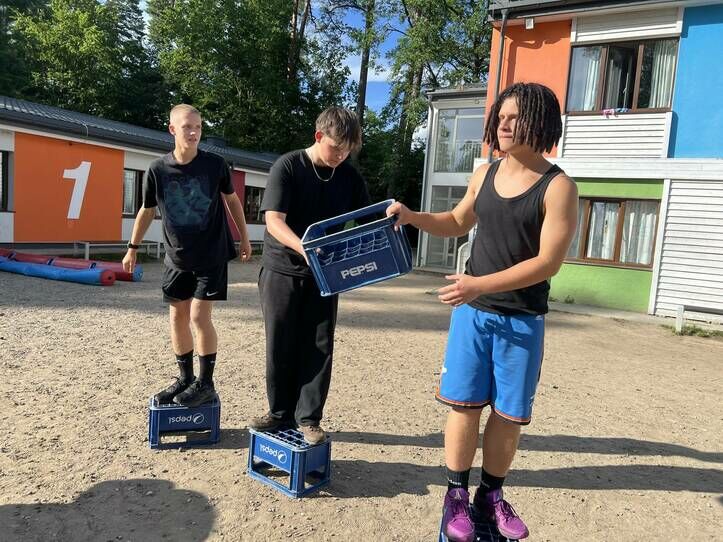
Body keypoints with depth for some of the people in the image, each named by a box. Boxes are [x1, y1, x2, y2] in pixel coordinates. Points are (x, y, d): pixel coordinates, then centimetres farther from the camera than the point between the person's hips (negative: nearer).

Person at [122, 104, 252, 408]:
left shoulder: (215, 165, -10)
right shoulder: (157, 170, -6)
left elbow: (232, 200, 5)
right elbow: (147, 211, 8)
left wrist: (244, 238, 9)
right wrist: (132, 249, 13)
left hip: (211, 256, -3)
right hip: (177, 258, 3)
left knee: (199, 317, -7)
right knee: (178, 317, 8)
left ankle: (206, 383, 9)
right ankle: (185, 378, 25)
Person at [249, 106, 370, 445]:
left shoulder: (350, 177, 2)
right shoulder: (288, 166, -8)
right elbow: (273, 221, -17)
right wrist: (304, 248, -35)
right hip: (282, 269, -2)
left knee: (318, 347, 1)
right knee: (281, 347, 6)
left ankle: (308, 418, 13)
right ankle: (281, 412, 23)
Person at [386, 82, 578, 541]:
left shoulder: (558, 187, -11)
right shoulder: (485, 174, 5)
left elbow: (548, 263, -18)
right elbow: (458, 223, 21)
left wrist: (481, 284, -25)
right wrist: (412, 216, 5)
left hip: (523, 320, -3)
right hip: (472, 311, 3)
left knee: (510, 413, 8)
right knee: (465, 403, 4)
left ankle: (491, 495, 28)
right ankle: (457, 495, 20)